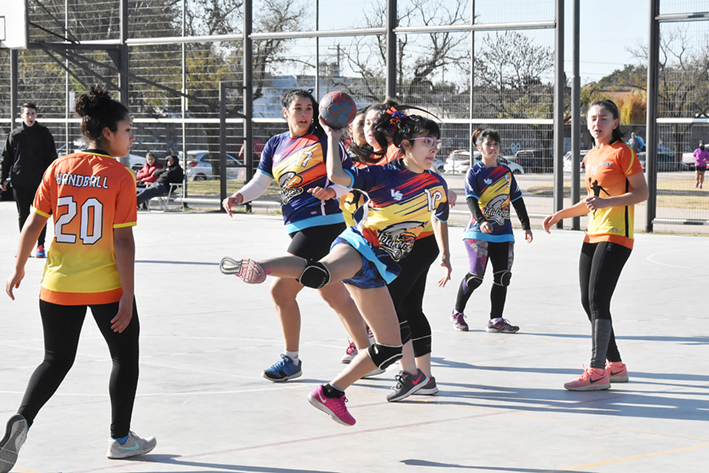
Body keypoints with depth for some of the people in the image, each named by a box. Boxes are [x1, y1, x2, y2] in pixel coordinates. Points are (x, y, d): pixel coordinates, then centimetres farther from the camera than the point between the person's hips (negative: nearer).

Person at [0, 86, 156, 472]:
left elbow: (33, 224, 0)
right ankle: (120, 438, 26)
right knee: (125, 356, 18)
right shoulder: (121, 176, -11)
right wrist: (127, 297, -12)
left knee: (56, 361, 17)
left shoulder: (59, 169, 0)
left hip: (58, 286, 4)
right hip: (106, 285, -4)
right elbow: (123, 241, -14)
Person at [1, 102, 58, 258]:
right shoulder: (14, 134, 7)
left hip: (39, 181, -2)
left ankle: (40, 246, 7)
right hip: (19, 182, 2)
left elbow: (52, 157, 3)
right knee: (23, 215, 7)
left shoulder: (43, 133, 2)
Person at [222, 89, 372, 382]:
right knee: (333, 294, 14)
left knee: (281, 289, -8)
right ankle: (367, 355, 25)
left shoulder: (322, 138, -2)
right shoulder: (276, 145, 15)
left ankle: (291, 360, 6)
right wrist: (238, 197, -4)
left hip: (322, 223, -7)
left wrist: (333, 190, -24)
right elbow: (260, 182, 14)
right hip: (299, 226, 7)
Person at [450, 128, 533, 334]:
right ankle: (457, 313, 10)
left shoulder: (506, 172, 13)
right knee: (476, 275, -11)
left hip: (503, 233, 5)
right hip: (478, 232, -5)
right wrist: (481, 221, -31)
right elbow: (472, 201, -14)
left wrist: (526, 226, 16)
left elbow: (517, 200, 19)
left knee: (502, 277, -2)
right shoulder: (474, 173, -3)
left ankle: (496, 320, 4)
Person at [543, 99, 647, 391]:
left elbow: (642, 192, -12)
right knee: (588, 302, 8)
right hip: (593, 236, 9)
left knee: (598, 300, -15)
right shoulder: (591, 157, 17)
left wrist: (604, 202, -22)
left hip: (615, 237, -9)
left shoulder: (622, 152, -7)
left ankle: (597, 372, -14)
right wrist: (561, 214, 19)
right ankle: (615, 366, 19)